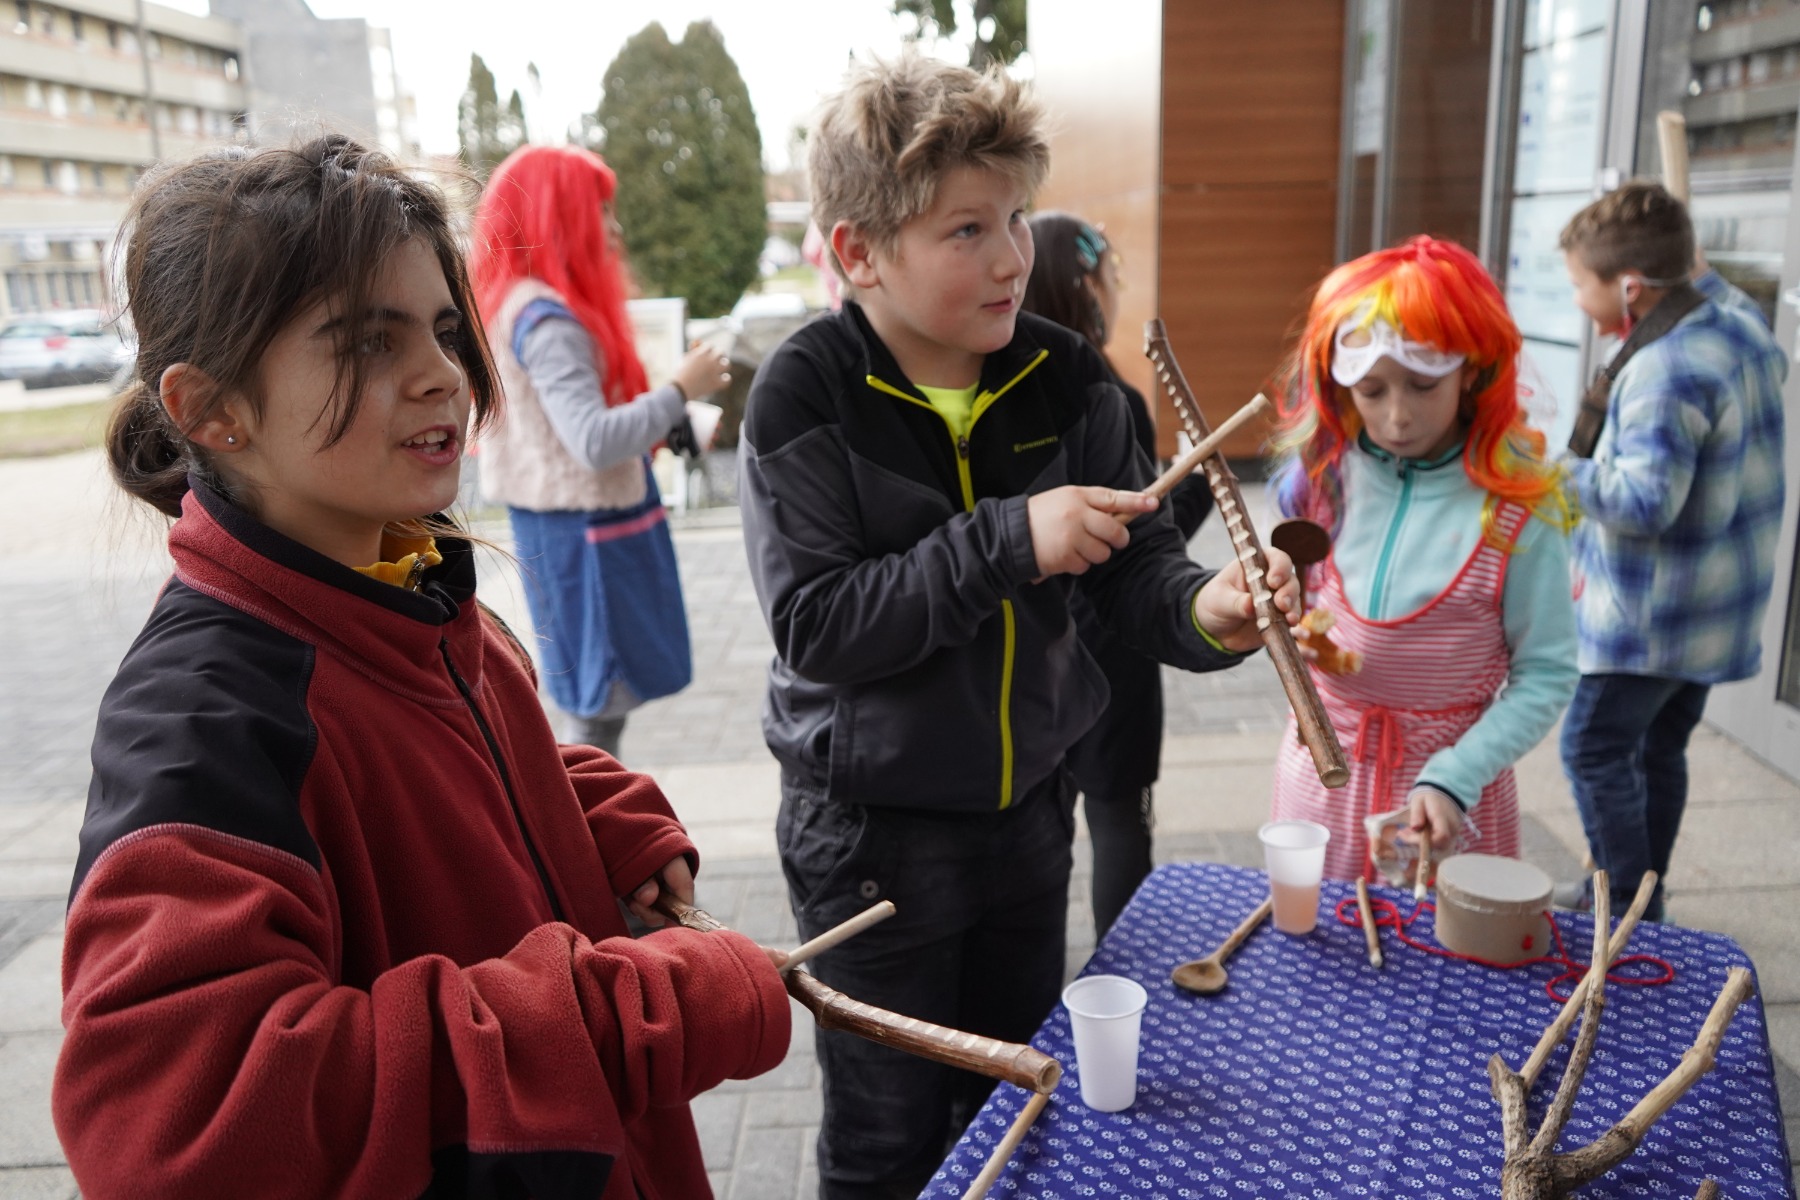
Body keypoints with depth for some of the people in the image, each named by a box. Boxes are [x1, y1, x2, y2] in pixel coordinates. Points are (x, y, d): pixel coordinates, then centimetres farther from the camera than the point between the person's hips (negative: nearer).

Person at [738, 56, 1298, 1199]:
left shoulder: (1066, 378, -7)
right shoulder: (808, 398, -17)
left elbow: (1137, 558, -3)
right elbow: (814, 625, -22)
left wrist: (1202, 608, -25)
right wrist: (1006, 542, -30)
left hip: (1030, 806, 4)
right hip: (873, 833, -4)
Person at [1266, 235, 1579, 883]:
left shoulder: (1518, 508, -15)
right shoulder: (1321, 475, -5)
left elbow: (1546, 675, -11)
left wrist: (1451, 780, -21)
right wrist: (1289, 623, -15)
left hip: (1452, 789, -3)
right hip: (1323, 769, 3)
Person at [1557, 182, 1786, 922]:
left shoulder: (1666, 370, -26)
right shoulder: (1738, 319, 5)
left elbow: (1644, 501, -29)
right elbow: (1771, 369, 27)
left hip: (1653, 614, -10)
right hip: (1716, 608, 10)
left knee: (1594, 749, -1)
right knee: (1660, 748, 19)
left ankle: (1627, 910, 8)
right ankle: (1643, 898, 33)